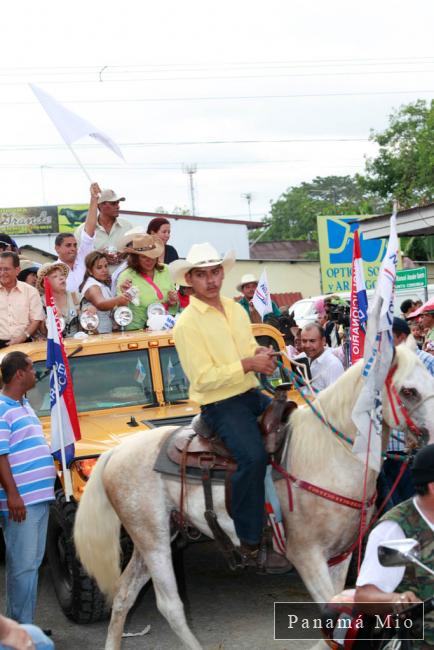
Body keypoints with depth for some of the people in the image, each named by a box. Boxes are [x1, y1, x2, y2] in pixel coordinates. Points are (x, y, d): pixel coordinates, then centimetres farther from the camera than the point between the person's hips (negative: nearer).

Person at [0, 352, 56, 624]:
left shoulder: (24, 405, 16)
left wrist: (51, 471, 21)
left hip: (39, 496, 10)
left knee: (33, 562, 14)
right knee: (22, 566, -6)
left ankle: (26, 625, 22)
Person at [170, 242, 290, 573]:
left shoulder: (236, 309, 11)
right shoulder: (187, 323, -11)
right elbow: (203, 379, -17)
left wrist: (262, 354, -2)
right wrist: (248, 364, -21)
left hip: (252, 394, 8)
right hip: (220, 405, -8)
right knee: (253, 456, -28)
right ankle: (250, 545, -19)